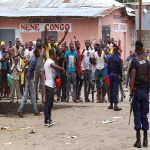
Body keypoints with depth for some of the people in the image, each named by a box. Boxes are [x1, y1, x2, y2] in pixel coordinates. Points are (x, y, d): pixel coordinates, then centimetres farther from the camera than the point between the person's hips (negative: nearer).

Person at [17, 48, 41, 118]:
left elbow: (26, 63, 22)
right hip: (29, 78, -9)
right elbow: (29, 71, -23)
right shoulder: (34, 61, -20)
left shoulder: (33, 59, 9)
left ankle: (19, 110, 1)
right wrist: (29, 82, -24)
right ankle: (36, 111, 9)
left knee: (25, 95, 6)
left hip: (28, 78, 9)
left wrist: (21, 71, 30)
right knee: (33, 95, 0)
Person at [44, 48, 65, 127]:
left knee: (50, 104, 14)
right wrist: (63, 69, -22)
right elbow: (54, 66, -34)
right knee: (48, 103, -10)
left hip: (51, 85, 10)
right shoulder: (49, 61, -13)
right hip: (49, 85, -10)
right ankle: (47, 121, -12)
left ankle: (49, 120, 19)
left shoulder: (49, 61, 19)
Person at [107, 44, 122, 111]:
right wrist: (121, 77, 0)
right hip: (116, 75, -4)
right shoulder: (118, 59, -10)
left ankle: (111, 104, 17)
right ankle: (115, 105, -9)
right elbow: (120, 69, -8)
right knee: (115, 90, -5)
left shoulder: (110, 58, 3)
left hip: (111, 74, 4)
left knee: (111, 89, 12)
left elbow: (108, 67, 9)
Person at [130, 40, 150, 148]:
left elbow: (133, 78, -14)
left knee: (137, 114, -1)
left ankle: (138, 140, -3)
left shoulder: (135, 61, -10)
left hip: (137, 89, -5)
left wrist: (131, 92, -11)